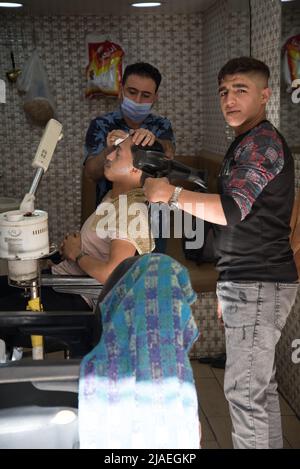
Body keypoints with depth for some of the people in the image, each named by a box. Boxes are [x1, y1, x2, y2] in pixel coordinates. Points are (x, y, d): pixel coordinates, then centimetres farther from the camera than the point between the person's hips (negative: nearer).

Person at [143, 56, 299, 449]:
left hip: (259, 284, -10)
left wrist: (171, 193, -17)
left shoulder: (262, 141, -12)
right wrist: (228, 287, 22)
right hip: (252, 283, 10)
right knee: (260, 386, 15)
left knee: (244, 390, -7)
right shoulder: (246, 144, 20)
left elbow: (230, 211, -22)